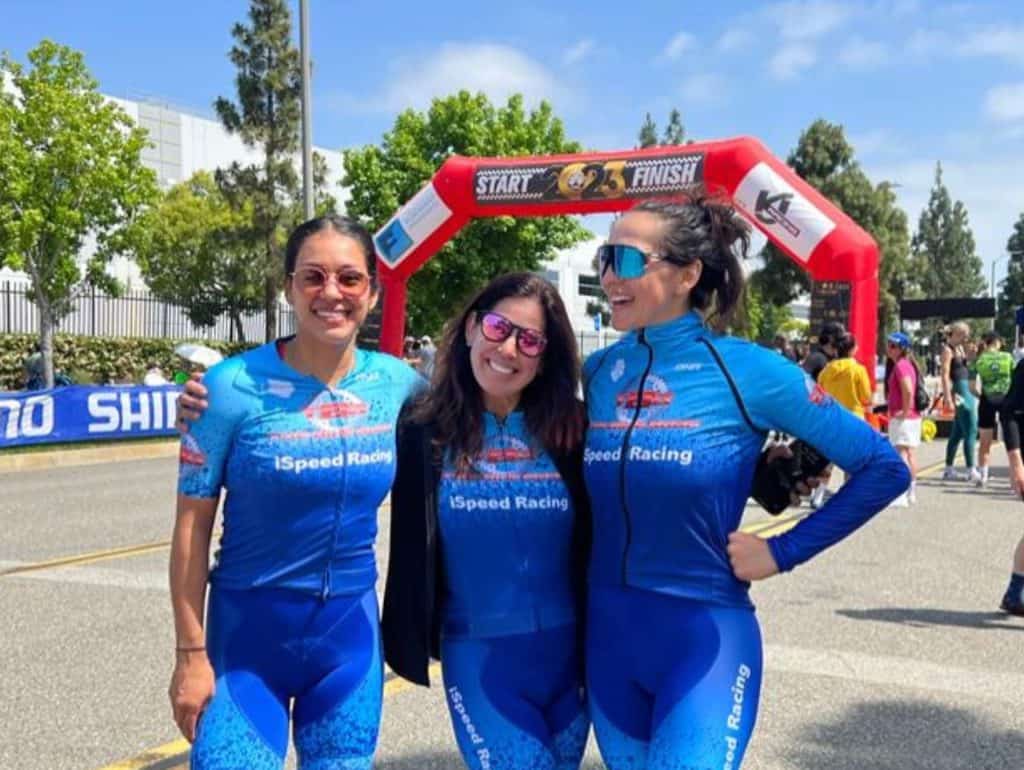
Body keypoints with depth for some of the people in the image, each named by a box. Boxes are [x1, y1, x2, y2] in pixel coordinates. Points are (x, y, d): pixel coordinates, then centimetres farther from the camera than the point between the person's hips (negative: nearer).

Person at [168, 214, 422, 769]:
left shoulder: (397, 383, -4)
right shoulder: (234, 385, -14)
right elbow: (192, 527, -9)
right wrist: (191, 653, -9)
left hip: (351, 628, 4)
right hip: (248, 630, -3)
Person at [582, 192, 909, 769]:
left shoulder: (746, 370, -12)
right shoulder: (598, 372, 1)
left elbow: (884, 468, -7)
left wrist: (783, 553, -8)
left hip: (704, 638, -5)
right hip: (607, 636, 5)